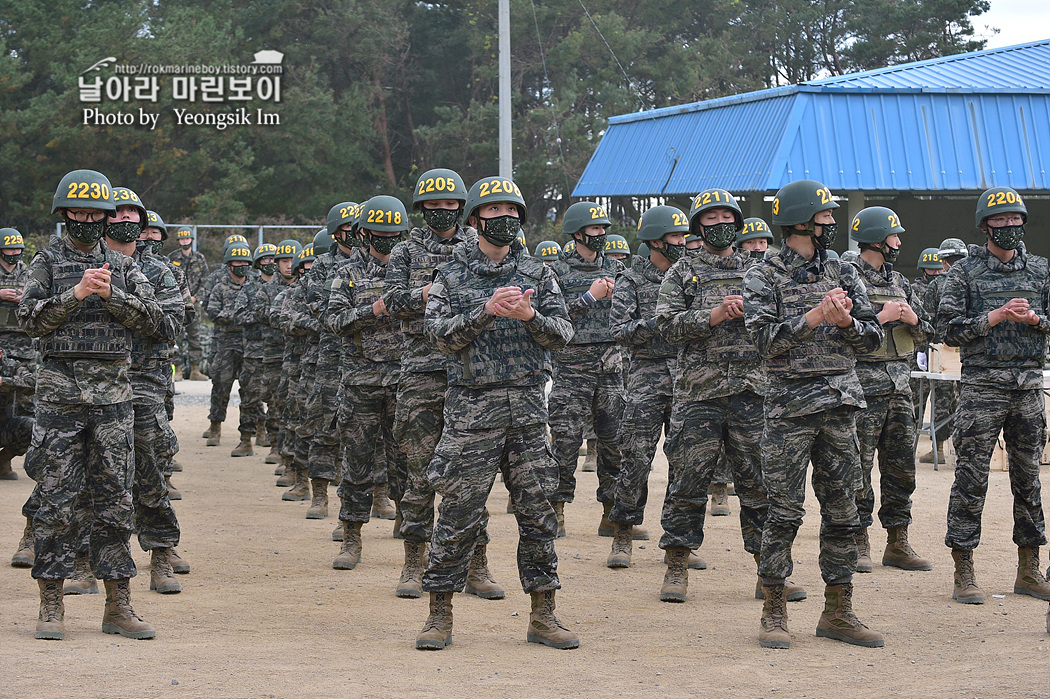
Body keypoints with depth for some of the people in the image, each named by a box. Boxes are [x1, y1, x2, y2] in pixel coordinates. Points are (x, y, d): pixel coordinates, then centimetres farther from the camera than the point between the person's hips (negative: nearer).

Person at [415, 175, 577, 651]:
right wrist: (486, 311, -20)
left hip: (528, 406, 3)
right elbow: (440, 334, -7)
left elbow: (562, 335, 3)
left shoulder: (537, 274, 10)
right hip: (472, 406, -3)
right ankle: (440, 615, 8)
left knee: (538, 510, 4)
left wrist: (530, 316, -17)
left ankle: (543, 616, 12)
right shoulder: (452, 274, 4)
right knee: (459, 513, -1)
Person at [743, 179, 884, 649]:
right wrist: (815, 316, -21)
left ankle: (838, 612, 14)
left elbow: (872, 338, 9)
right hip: (789, 407, -5)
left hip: (840, 406, 5)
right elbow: (765, 338, -14)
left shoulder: (843, 274, 12)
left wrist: (846, 322, -10)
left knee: (842, 512, 6)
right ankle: (774, 614, 6)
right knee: (784, 513, -3)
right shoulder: (764, 276, -2)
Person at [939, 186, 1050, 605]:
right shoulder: (965, 272, 1)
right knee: (971, 478, -4)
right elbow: (949, 330, -5)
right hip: (981, 385, -4)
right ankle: (964, 574, 2)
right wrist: (995, 317, -15)